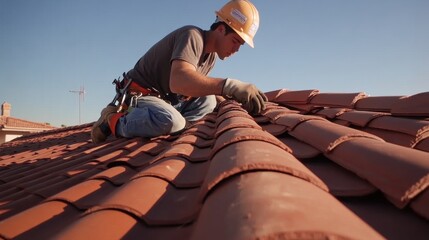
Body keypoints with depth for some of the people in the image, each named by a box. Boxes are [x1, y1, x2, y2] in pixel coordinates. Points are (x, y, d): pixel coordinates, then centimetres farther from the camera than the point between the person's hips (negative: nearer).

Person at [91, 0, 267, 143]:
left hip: (166, 100, 9)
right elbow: (178, 81, -42)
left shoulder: (212, 55, 6)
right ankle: (115, 121, -10)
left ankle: (145, 125, -12)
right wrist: (229, 85, -51)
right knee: (171, 122, -36)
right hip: (138, 95, -9)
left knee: (208, 102, -8)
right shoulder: (192, 35, -23)